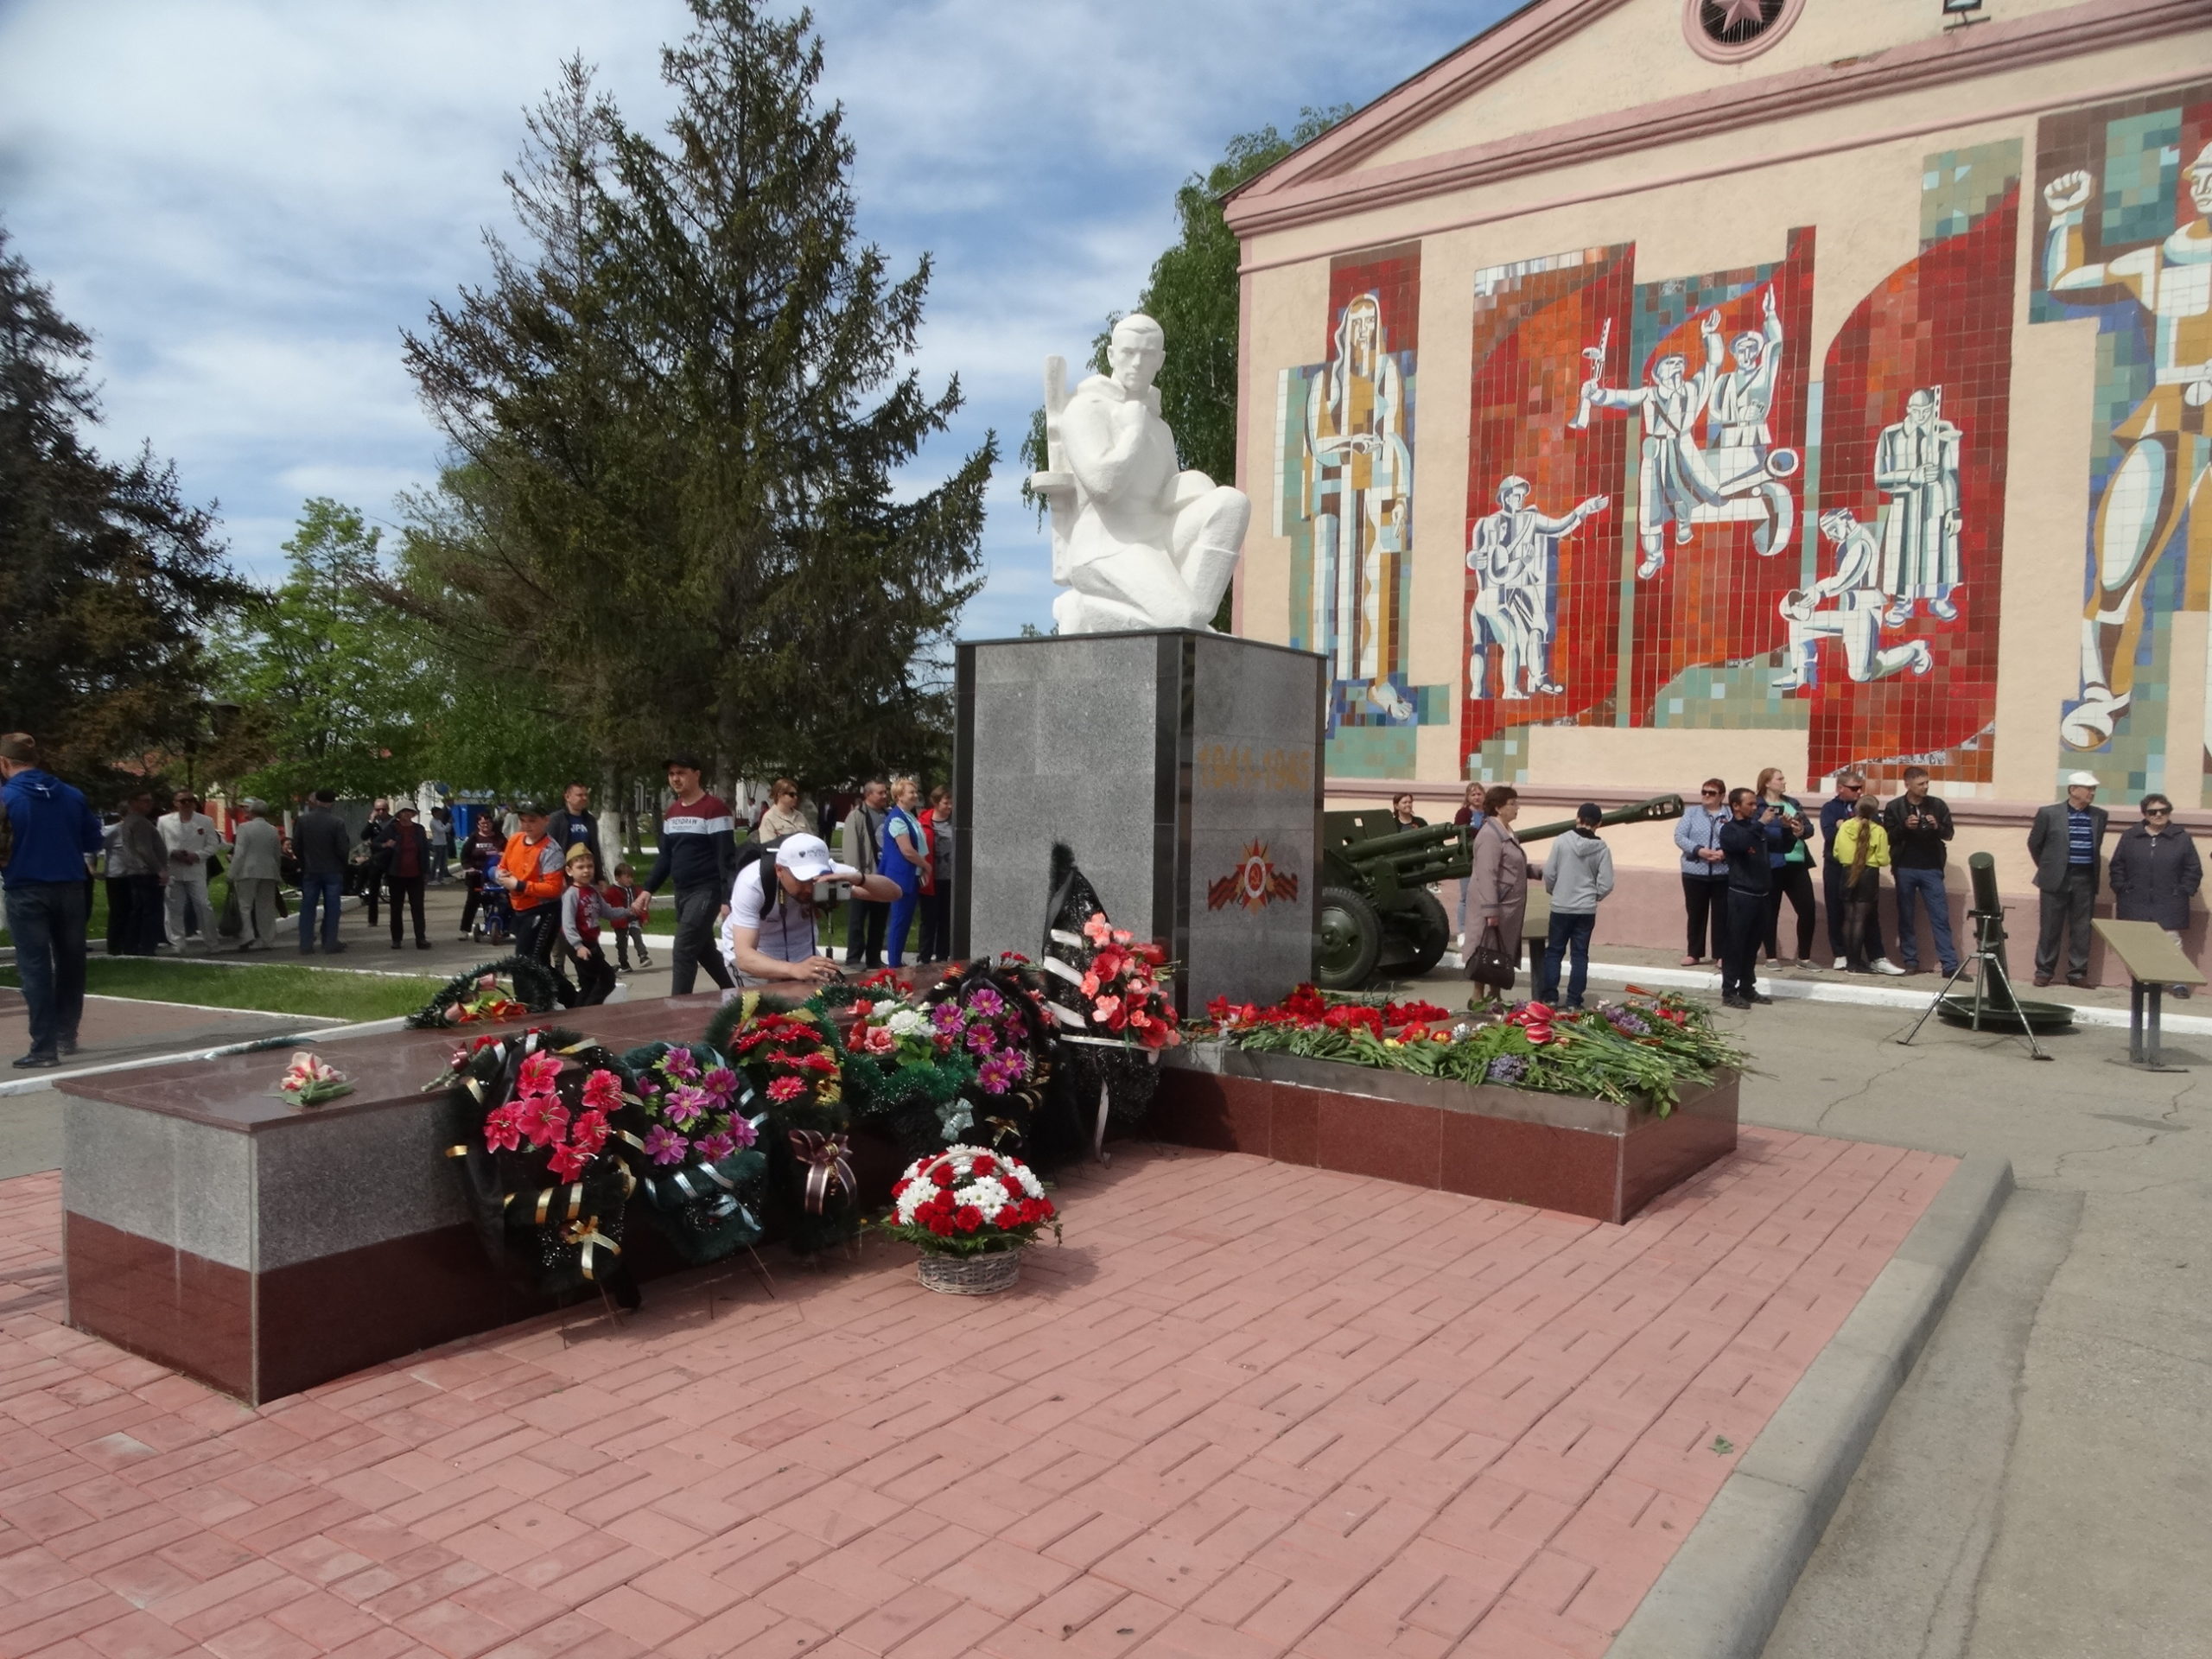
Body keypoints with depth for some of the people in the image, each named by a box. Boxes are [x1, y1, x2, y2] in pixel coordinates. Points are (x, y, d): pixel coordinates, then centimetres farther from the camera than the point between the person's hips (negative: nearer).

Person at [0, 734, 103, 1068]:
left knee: (35, 969, 0)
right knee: (70, 962, 16)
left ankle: (44, 1048, -1)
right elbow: (93, 842, 8)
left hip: (27, 893, -4)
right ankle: (67, 1035, 25)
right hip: (70, 889, 4)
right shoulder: (73, 795, 2)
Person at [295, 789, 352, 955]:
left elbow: (296, 846, 0)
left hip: (309, 871, 3)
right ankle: (330, 944, 6)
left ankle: (305, 945, 9)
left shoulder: (302, 820, -4)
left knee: (307, 908, 9)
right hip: (332, 871, -3)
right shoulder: (337, 823, -14)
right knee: (331, 908, 5)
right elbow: (343, 850, -15)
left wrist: (304, 862, 14)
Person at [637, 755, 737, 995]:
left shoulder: (714, 809, -13)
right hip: (682, 893, 8)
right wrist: (648, 890, 9)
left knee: (684, 951, -12)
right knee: (704, 951, 14)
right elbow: (664, 856, 18)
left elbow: (727, 857, -16)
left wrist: (727, 899, -20)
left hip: (706, 892, -8)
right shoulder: (671, 813, 12)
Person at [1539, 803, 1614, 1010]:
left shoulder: (1562, 841, -10)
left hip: (1561, 907, -1)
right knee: (1580, 954, 9)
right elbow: (1606, 884, -5)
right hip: (1587, 909, 1)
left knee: (1554, 951, 9)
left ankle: (1549, 997, 6)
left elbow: (1549, 873, -7)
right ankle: (1574, 1001, 8)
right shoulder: (1602, 849, -5)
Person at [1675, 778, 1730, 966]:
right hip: (1695, 873, 1)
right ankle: (1694, 953, 16)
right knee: (1695, 914, 7)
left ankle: (1721, 955, 11)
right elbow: (1679, 836, -1)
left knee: (1721, 915, 3)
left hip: (1723, 874, -1)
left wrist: (1725, 853, -21)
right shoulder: (1691, 812, 8)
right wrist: (1698, 850, -15)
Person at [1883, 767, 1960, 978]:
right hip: (1905, 869, 0)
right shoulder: (1894, 807, 0)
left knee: (1940, 917, -1)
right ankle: (1910, 961, 14)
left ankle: (1950, 965, -1)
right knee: (1906, 917, 6)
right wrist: (1904, 826, -19)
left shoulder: (1937, 805, 3)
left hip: (1931, 869, 0)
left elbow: (1950, 833, 8)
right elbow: (1888, 837, -2)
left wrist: (1937, 827, -13)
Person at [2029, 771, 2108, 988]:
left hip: (2085, 880, 3)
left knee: (2082, 930, 5)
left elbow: (2097, 845, 17)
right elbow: (2034, 844, 6)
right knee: (2050, 928, 3)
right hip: (2056, 879, -3)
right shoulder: (2049, 814, -4)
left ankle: (2077, 973, 13)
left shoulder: (2099, 816, 6)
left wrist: (2091, 870, 16)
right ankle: (2044, 971, 12)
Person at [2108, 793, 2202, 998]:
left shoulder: (2181, 838, 4)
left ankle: (2175, 981, 2)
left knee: (2171, 940, -4)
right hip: (2135, 903, 1)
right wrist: (2120, 890, 4)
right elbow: (2117, 866, 11)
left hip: (2169, 904, -1)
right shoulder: (2130, 836, 7)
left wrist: (2184, 891, 0)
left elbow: (2194, 869, 7)